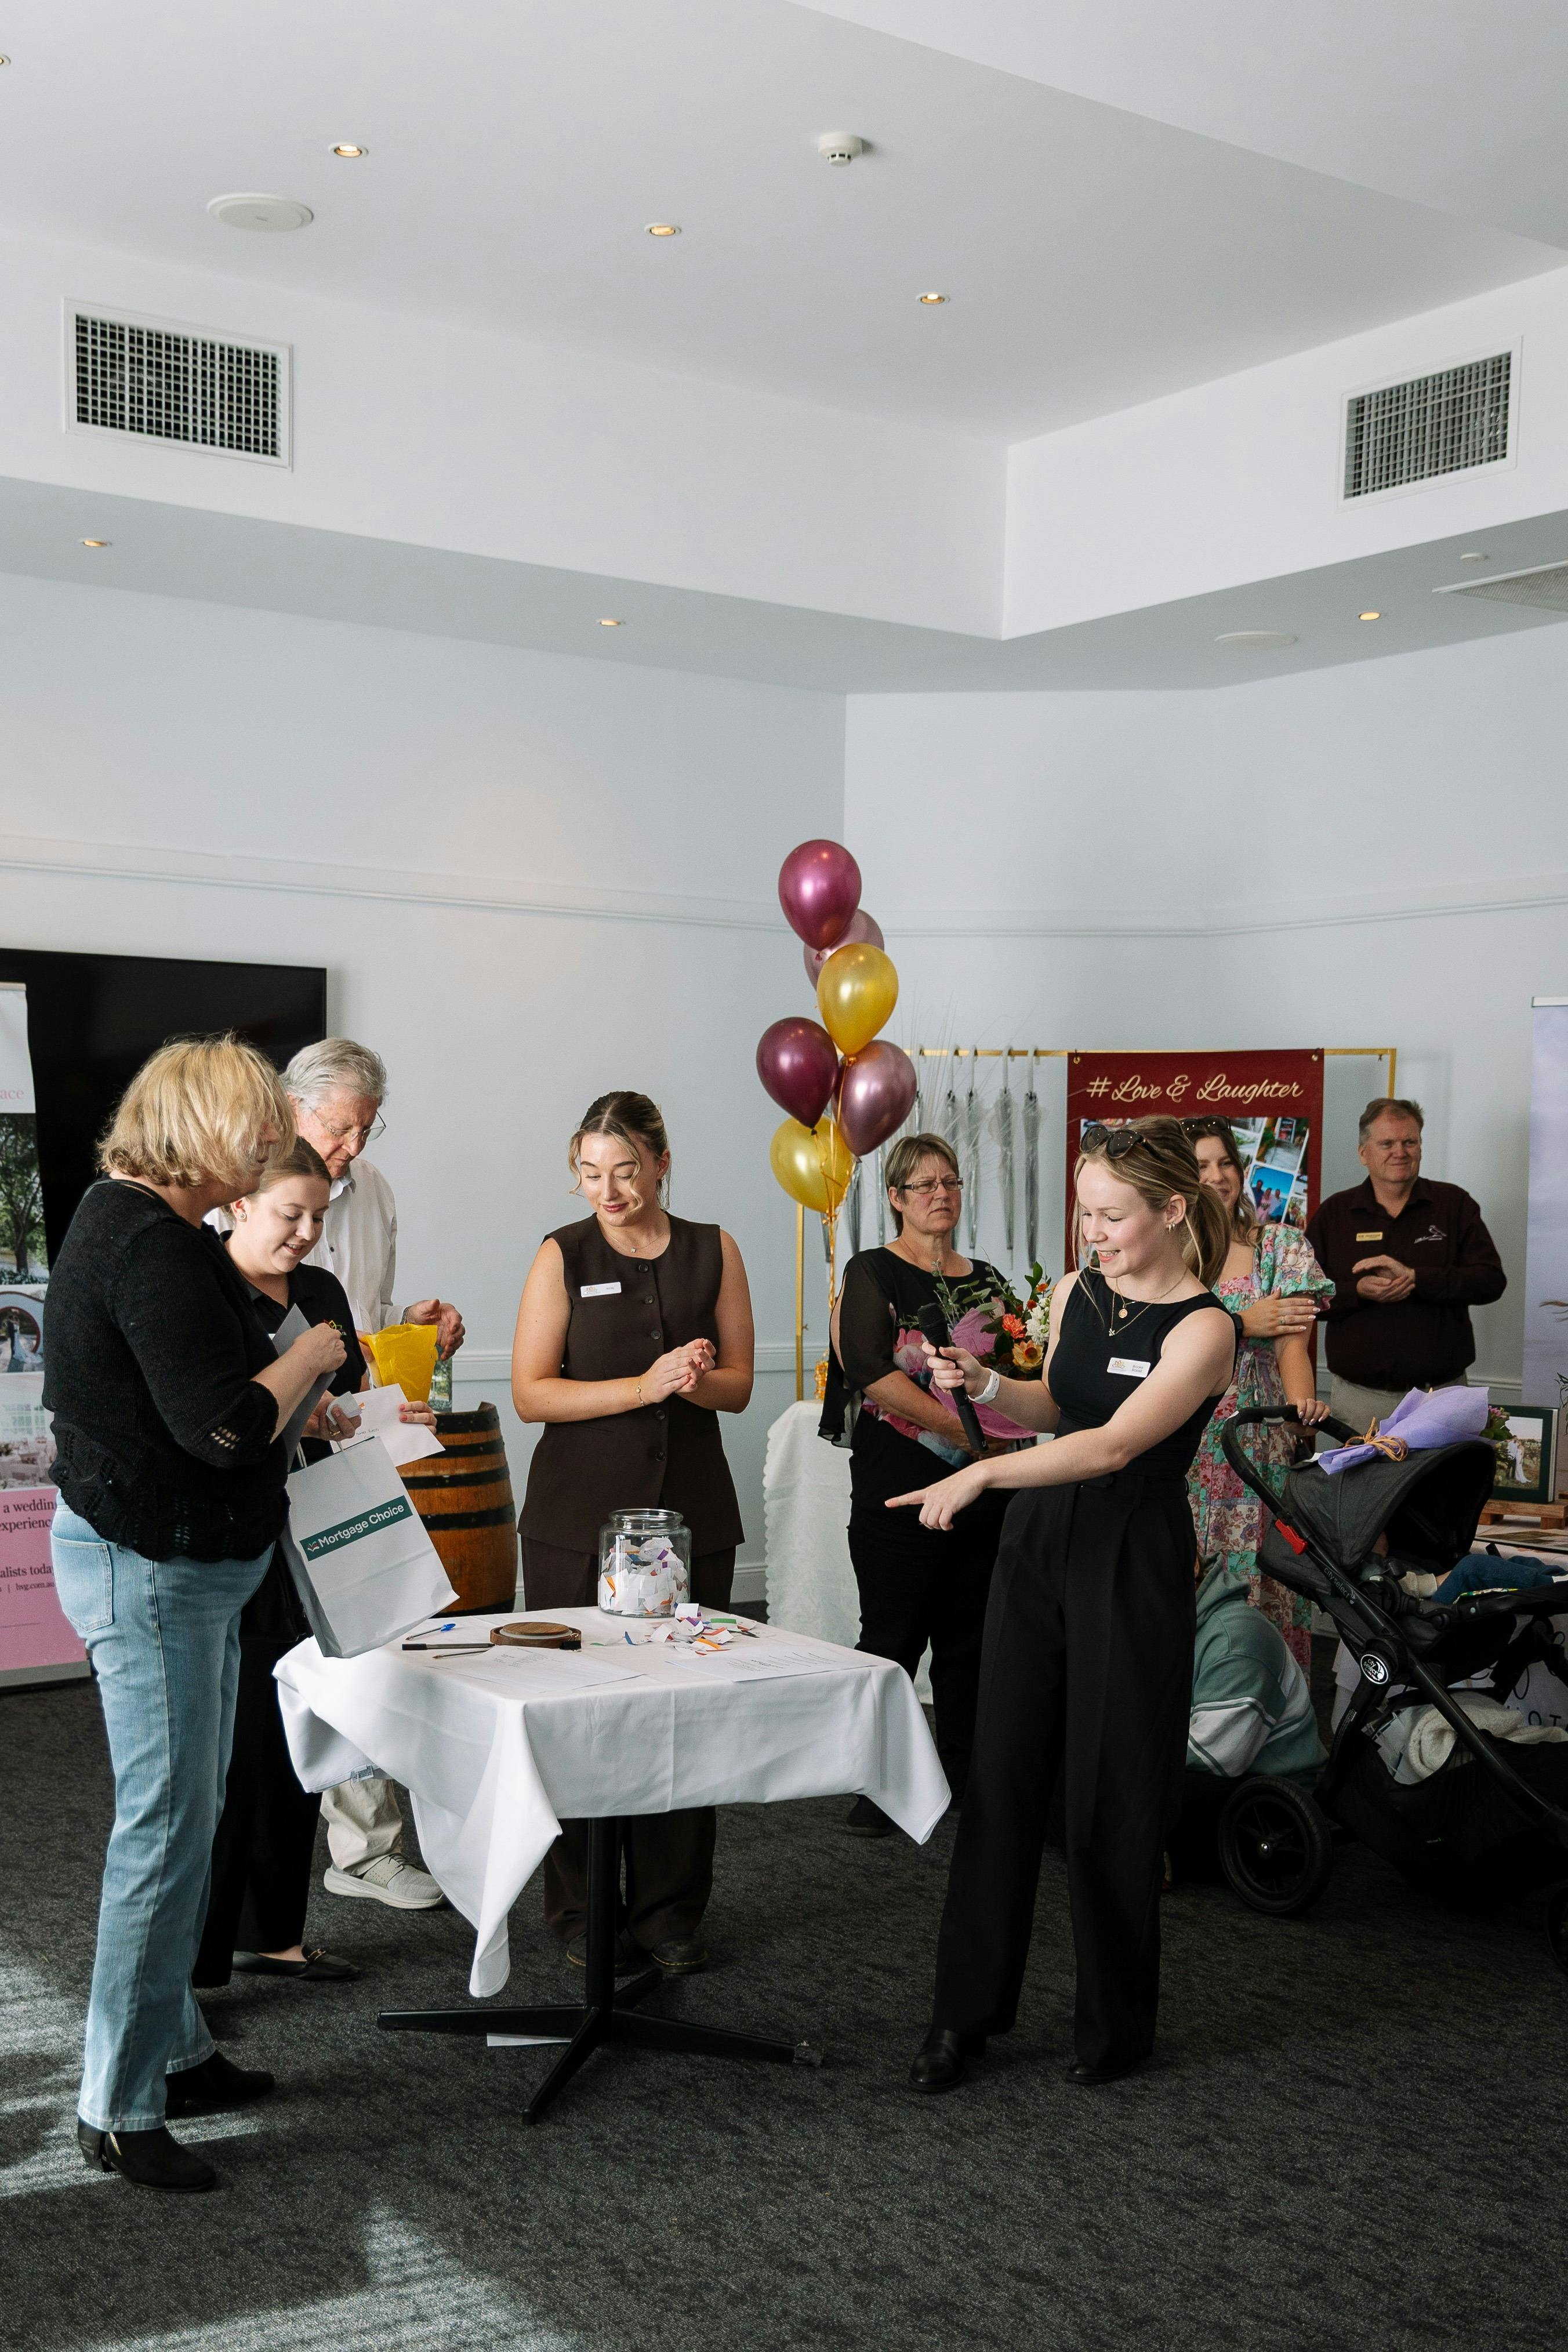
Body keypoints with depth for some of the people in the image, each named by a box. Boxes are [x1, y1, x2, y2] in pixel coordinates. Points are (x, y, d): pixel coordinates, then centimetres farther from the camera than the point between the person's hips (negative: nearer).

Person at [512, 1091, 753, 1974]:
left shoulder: (713, 1251, 8)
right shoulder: (563, 1256, 1)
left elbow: (738, 1385, 10)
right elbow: (532, 1393, -5)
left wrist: (696, 1380, -13)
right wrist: (644, 1385, -15)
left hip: (692, 1511, 2)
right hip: (580, 1515, -2)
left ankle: (671, 1910, 14)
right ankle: (582, 1911, 13)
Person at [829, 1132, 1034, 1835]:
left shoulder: (986, 1280, 15)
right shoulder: (874, 1272, -3)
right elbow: (870, 1370, -16)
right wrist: (960, 1427, -21)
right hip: (899, 1486, -5)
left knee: (968, 1638, 9)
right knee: (893, 1637, -1)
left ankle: (965, 1775, 20)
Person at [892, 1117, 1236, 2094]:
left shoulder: (1204, 1328, -15)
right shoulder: (1076, 1292, 5)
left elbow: (1114, 1444, -26)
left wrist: (981, 1474, -35)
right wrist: (985, 1383, 1)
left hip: (1133, 1564, -6)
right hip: (1040, 1540, 6)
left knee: (1111, 1798, 4)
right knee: (1002, 1776, 7)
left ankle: (1117, 2025, 23)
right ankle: (968, 2012, 17)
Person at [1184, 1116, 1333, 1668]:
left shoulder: (1282, 1245, 5)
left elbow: (1292, 1341, -6)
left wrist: (1303, 1401, -25)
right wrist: (1243, 1324, -11)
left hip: (1259, 1435, -1)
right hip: (1183, 1443, 1)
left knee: (1259, 1572, -3)